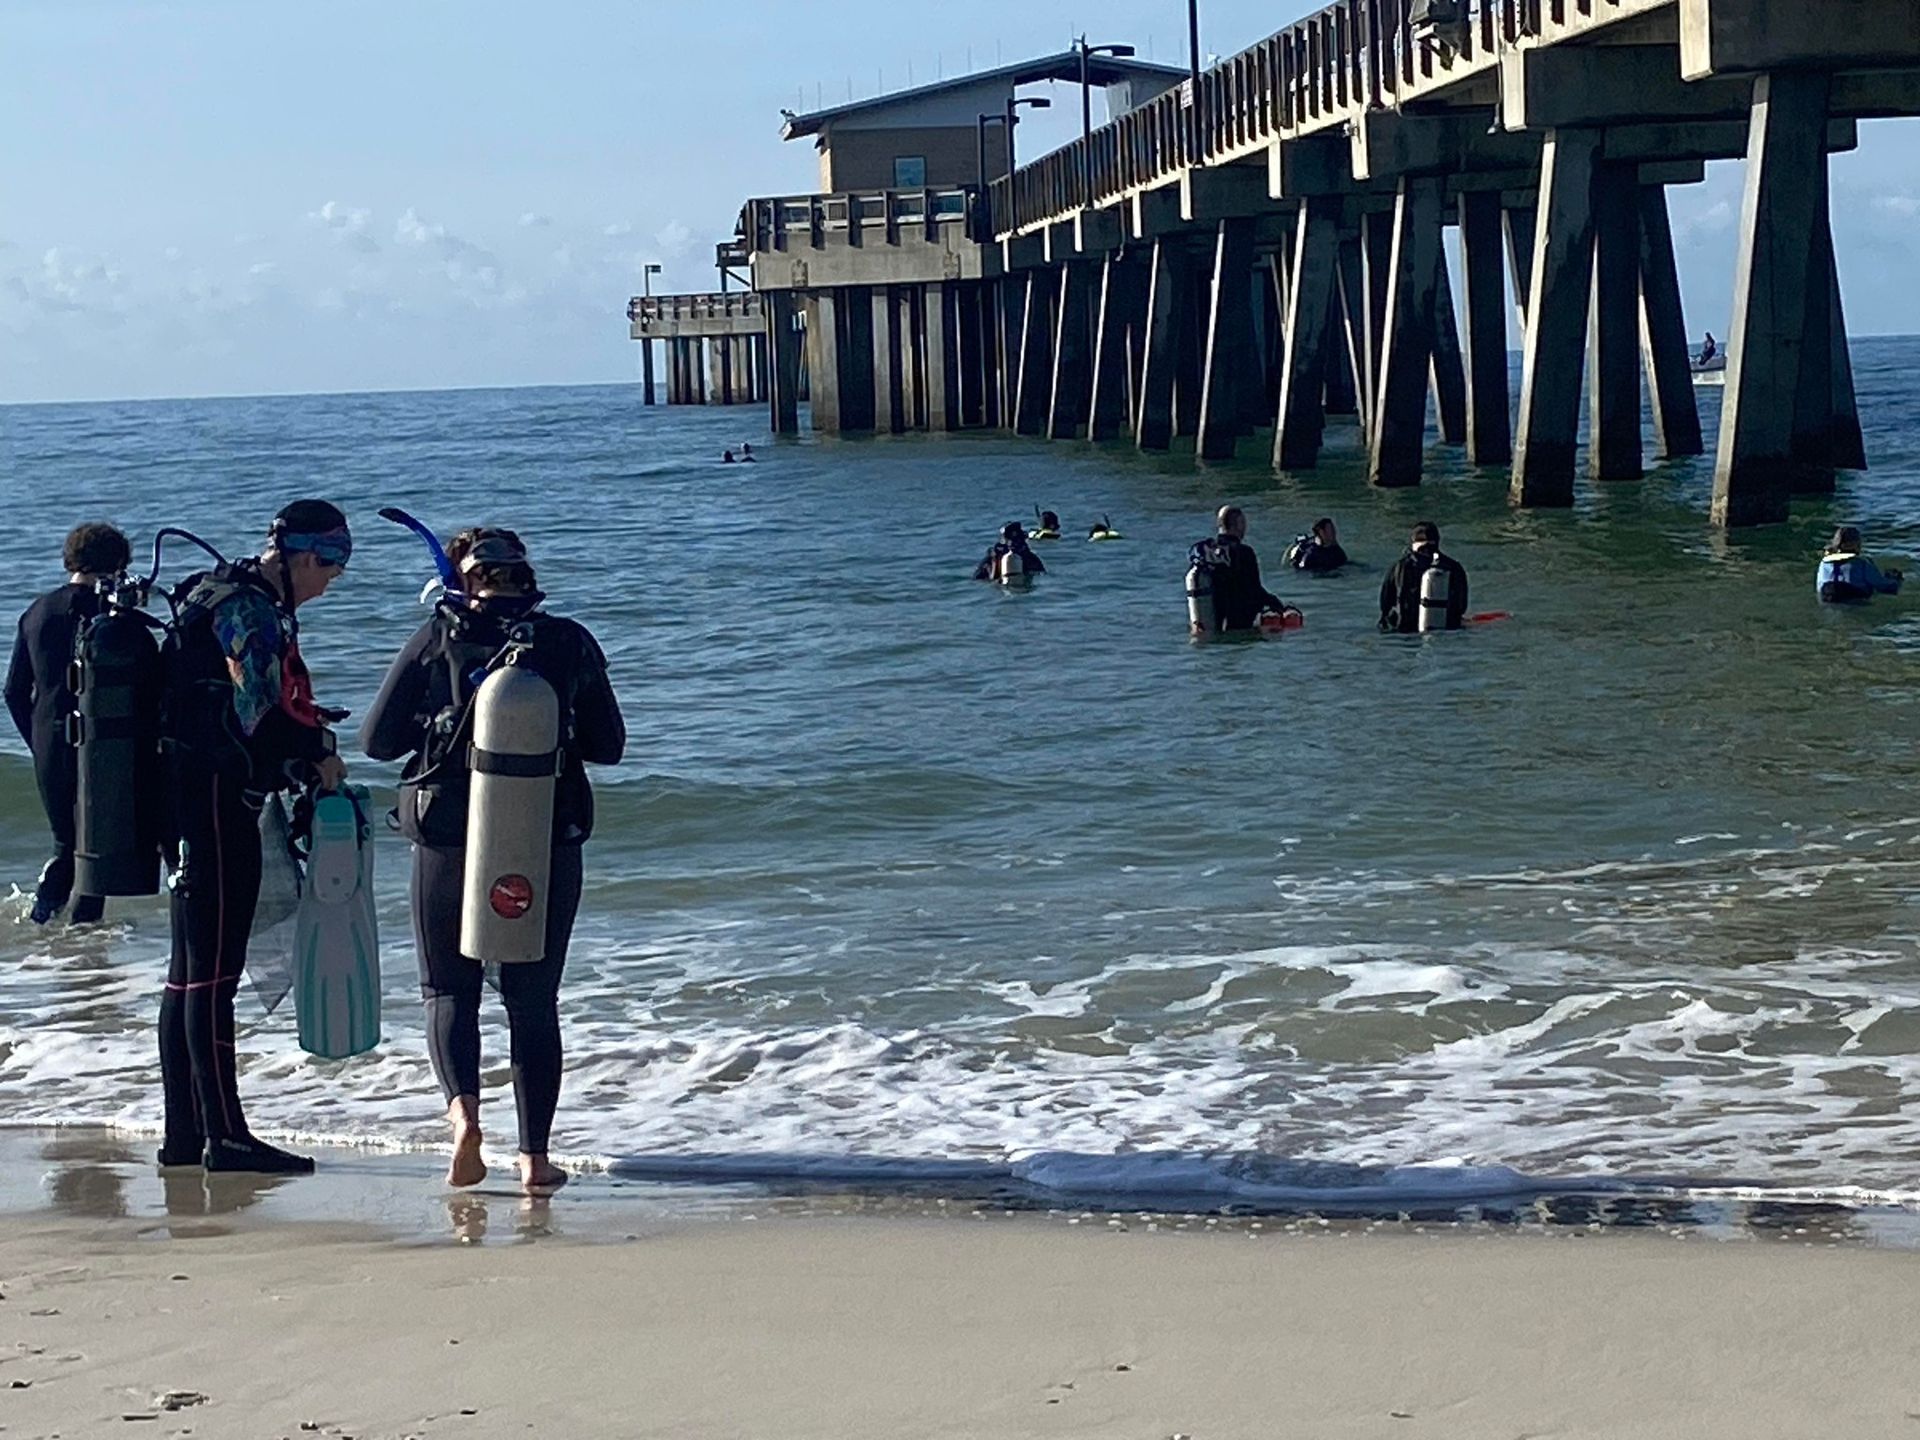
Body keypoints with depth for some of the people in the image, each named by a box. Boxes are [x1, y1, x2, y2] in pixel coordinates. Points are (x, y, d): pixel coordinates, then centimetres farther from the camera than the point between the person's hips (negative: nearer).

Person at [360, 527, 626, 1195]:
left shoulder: (436, 638, -4)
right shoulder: (571, 644, 0)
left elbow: (377, 739, -2)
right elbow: (608, 745, 7)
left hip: (449, 843, -1)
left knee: (449, 990, 13)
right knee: (534, 1002, 11)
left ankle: (463, 1108, -13)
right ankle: (535, 1157, 10)